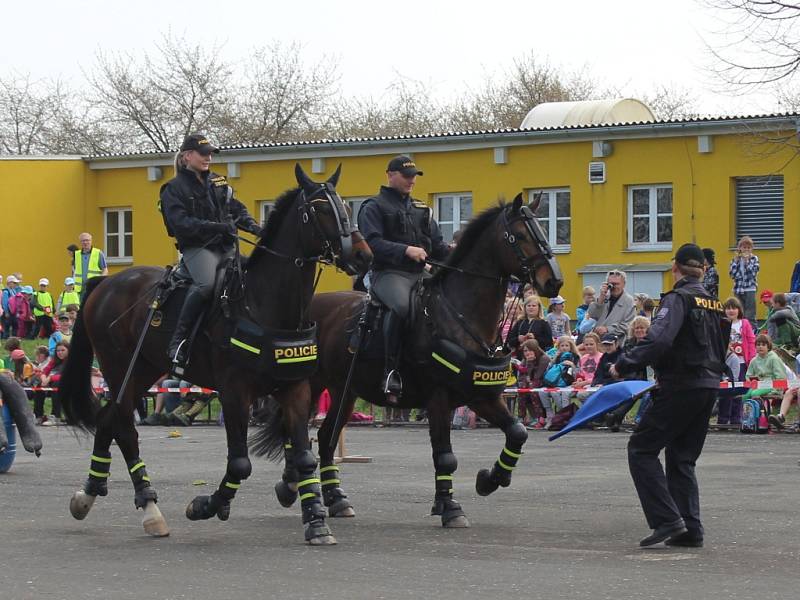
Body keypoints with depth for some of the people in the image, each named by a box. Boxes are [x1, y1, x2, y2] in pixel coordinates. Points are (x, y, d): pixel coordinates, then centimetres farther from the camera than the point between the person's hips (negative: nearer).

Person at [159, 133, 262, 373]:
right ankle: (178, 343, -29)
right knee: (206, 283, -35)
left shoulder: (218, 182, 20)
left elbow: (237, 210, 22)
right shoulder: (175, 188, 1)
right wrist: (217, 227, -24)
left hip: (226, 246, 7)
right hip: (197, 247, -7)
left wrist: (255, 228, 1)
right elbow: (181, 223, -13)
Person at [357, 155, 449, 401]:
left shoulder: (421, 210, 25)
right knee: (401, 305, -36)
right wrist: (406, 250, -23)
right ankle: (391, 370, -33)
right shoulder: (374, 207, 5)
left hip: (420, 273, 7)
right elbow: (373, 243, -10)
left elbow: (437, 245, 22)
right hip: (388, 273, -7)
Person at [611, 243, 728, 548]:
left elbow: (658, 340, -25)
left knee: (641, 449, -1)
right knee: (682, 458, 15)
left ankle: (667, 520, -11)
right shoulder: (714, 303, 13)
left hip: (680, 388, -8)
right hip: (709, 387, 8)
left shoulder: (678, 299, -12)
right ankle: (690, 529, 9)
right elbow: (722, 349, 20)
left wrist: (623, 365, -17)